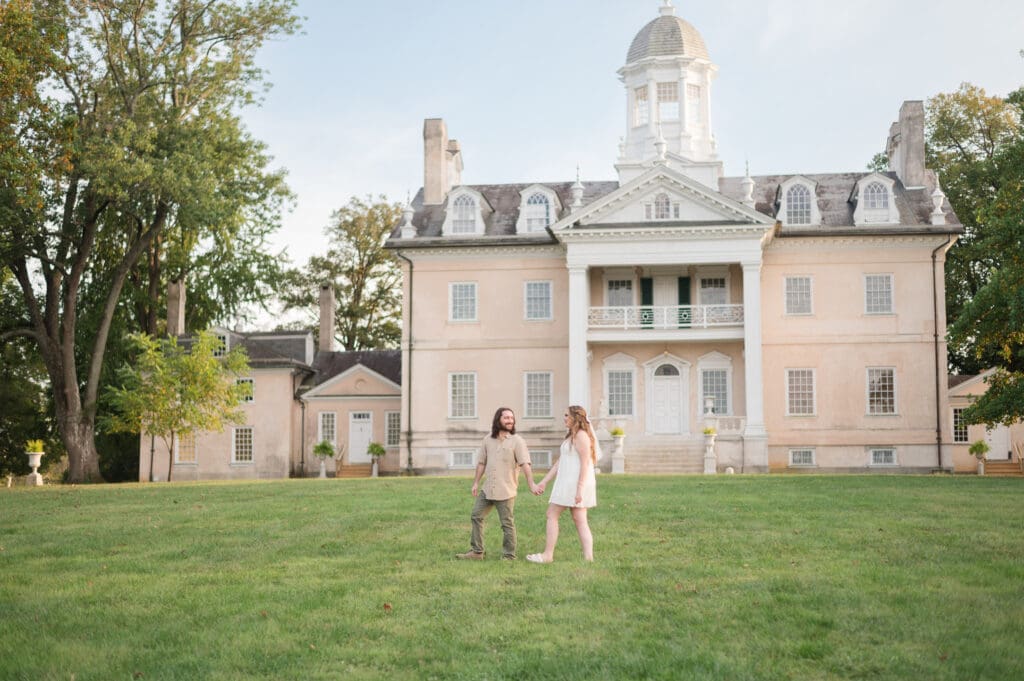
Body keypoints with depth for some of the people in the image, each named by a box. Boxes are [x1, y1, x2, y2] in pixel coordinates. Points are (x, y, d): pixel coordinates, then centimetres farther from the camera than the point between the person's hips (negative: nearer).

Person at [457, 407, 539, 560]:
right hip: (488, 489, 6)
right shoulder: (488, 440, 8)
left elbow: (525, 464, -15)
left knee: (507, 524, 0)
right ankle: (476, 552, 18)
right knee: (476, 516, 8)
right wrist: (476, 483, 11)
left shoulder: (517, 441, -6)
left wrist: (531, 484, -26)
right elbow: (481, 463, 14)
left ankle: (509, 556, 11)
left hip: (506, 490, -5)